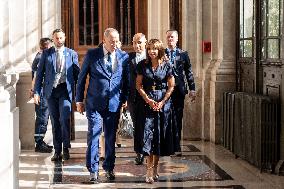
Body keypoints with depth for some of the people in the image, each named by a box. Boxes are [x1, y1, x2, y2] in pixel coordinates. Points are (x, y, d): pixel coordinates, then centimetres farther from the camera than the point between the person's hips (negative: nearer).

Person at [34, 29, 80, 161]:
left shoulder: (71, 54, 6)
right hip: (51, 91, 2)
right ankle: (57, 151, 13)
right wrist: (37, 92, 0)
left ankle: (66, 148, 1)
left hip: (65, 90, -2)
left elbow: (77, 73, 7)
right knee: (55, 121, 6)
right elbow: (40, 73, 7)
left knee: (64, 119, -14)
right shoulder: (46, 54, 8)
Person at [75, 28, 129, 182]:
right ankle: (93, 170, 4)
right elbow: (82, 78, 4)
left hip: (114, 104, 2)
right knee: (93, 136, -4)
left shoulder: (123, 56, 4)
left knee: (111, 137, 8)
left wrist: (124, 100, 7)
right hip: (94, 104, -2)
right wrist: (79, 100, 4)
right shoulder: (92, 54, -1)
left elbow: (126, 80, 12)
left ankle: (109, 168, 22)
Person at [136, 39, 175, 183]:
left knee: (160, 135, 4)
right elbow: (138, 85, 3)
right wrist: (149, 100, -8)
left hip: (163, 103, 1)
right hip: (147, 102, -1)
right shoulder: (143, 65, 3)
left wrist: (162, 102, -7)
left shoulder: (166, 65, 2)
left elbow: (171, 86, 2)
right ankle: (149, 170, -10)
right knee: (148, 134, -9)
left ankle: (155, 167, 15)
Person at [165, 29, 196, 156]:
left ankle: (177, 147, 10)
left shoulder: (183, 54, 8)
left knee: (177, 118, 4)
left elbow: (189, 73, 8)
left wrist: (192, 89, 2)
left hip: (179, 90, 1)